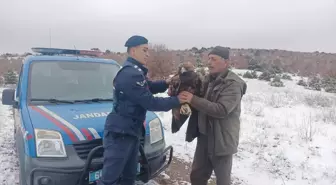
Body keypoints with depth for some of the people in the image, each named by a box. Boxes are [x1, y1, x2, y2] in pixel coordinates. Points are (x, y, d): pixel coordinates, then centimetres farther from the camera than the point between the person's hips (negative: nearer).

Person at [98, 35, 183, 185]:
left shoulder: (134, 71, 12)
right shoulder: (130, 74, -22)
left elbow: (149, 87, 22)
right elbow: (150, 103, -23)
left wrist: (166, 83, 4)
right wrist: (177, 100, -15)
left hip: (131, 131, 11)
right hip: (120, 133, -11)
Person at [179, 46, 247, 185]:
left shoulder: (233, 84, -17)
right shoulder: (208, 79, 8)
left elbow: (222, 109, -28)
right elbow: (202, 102, 17)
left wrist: (193, 100, -30)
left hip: (222, 140, -7)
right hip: (204, 136, 7)